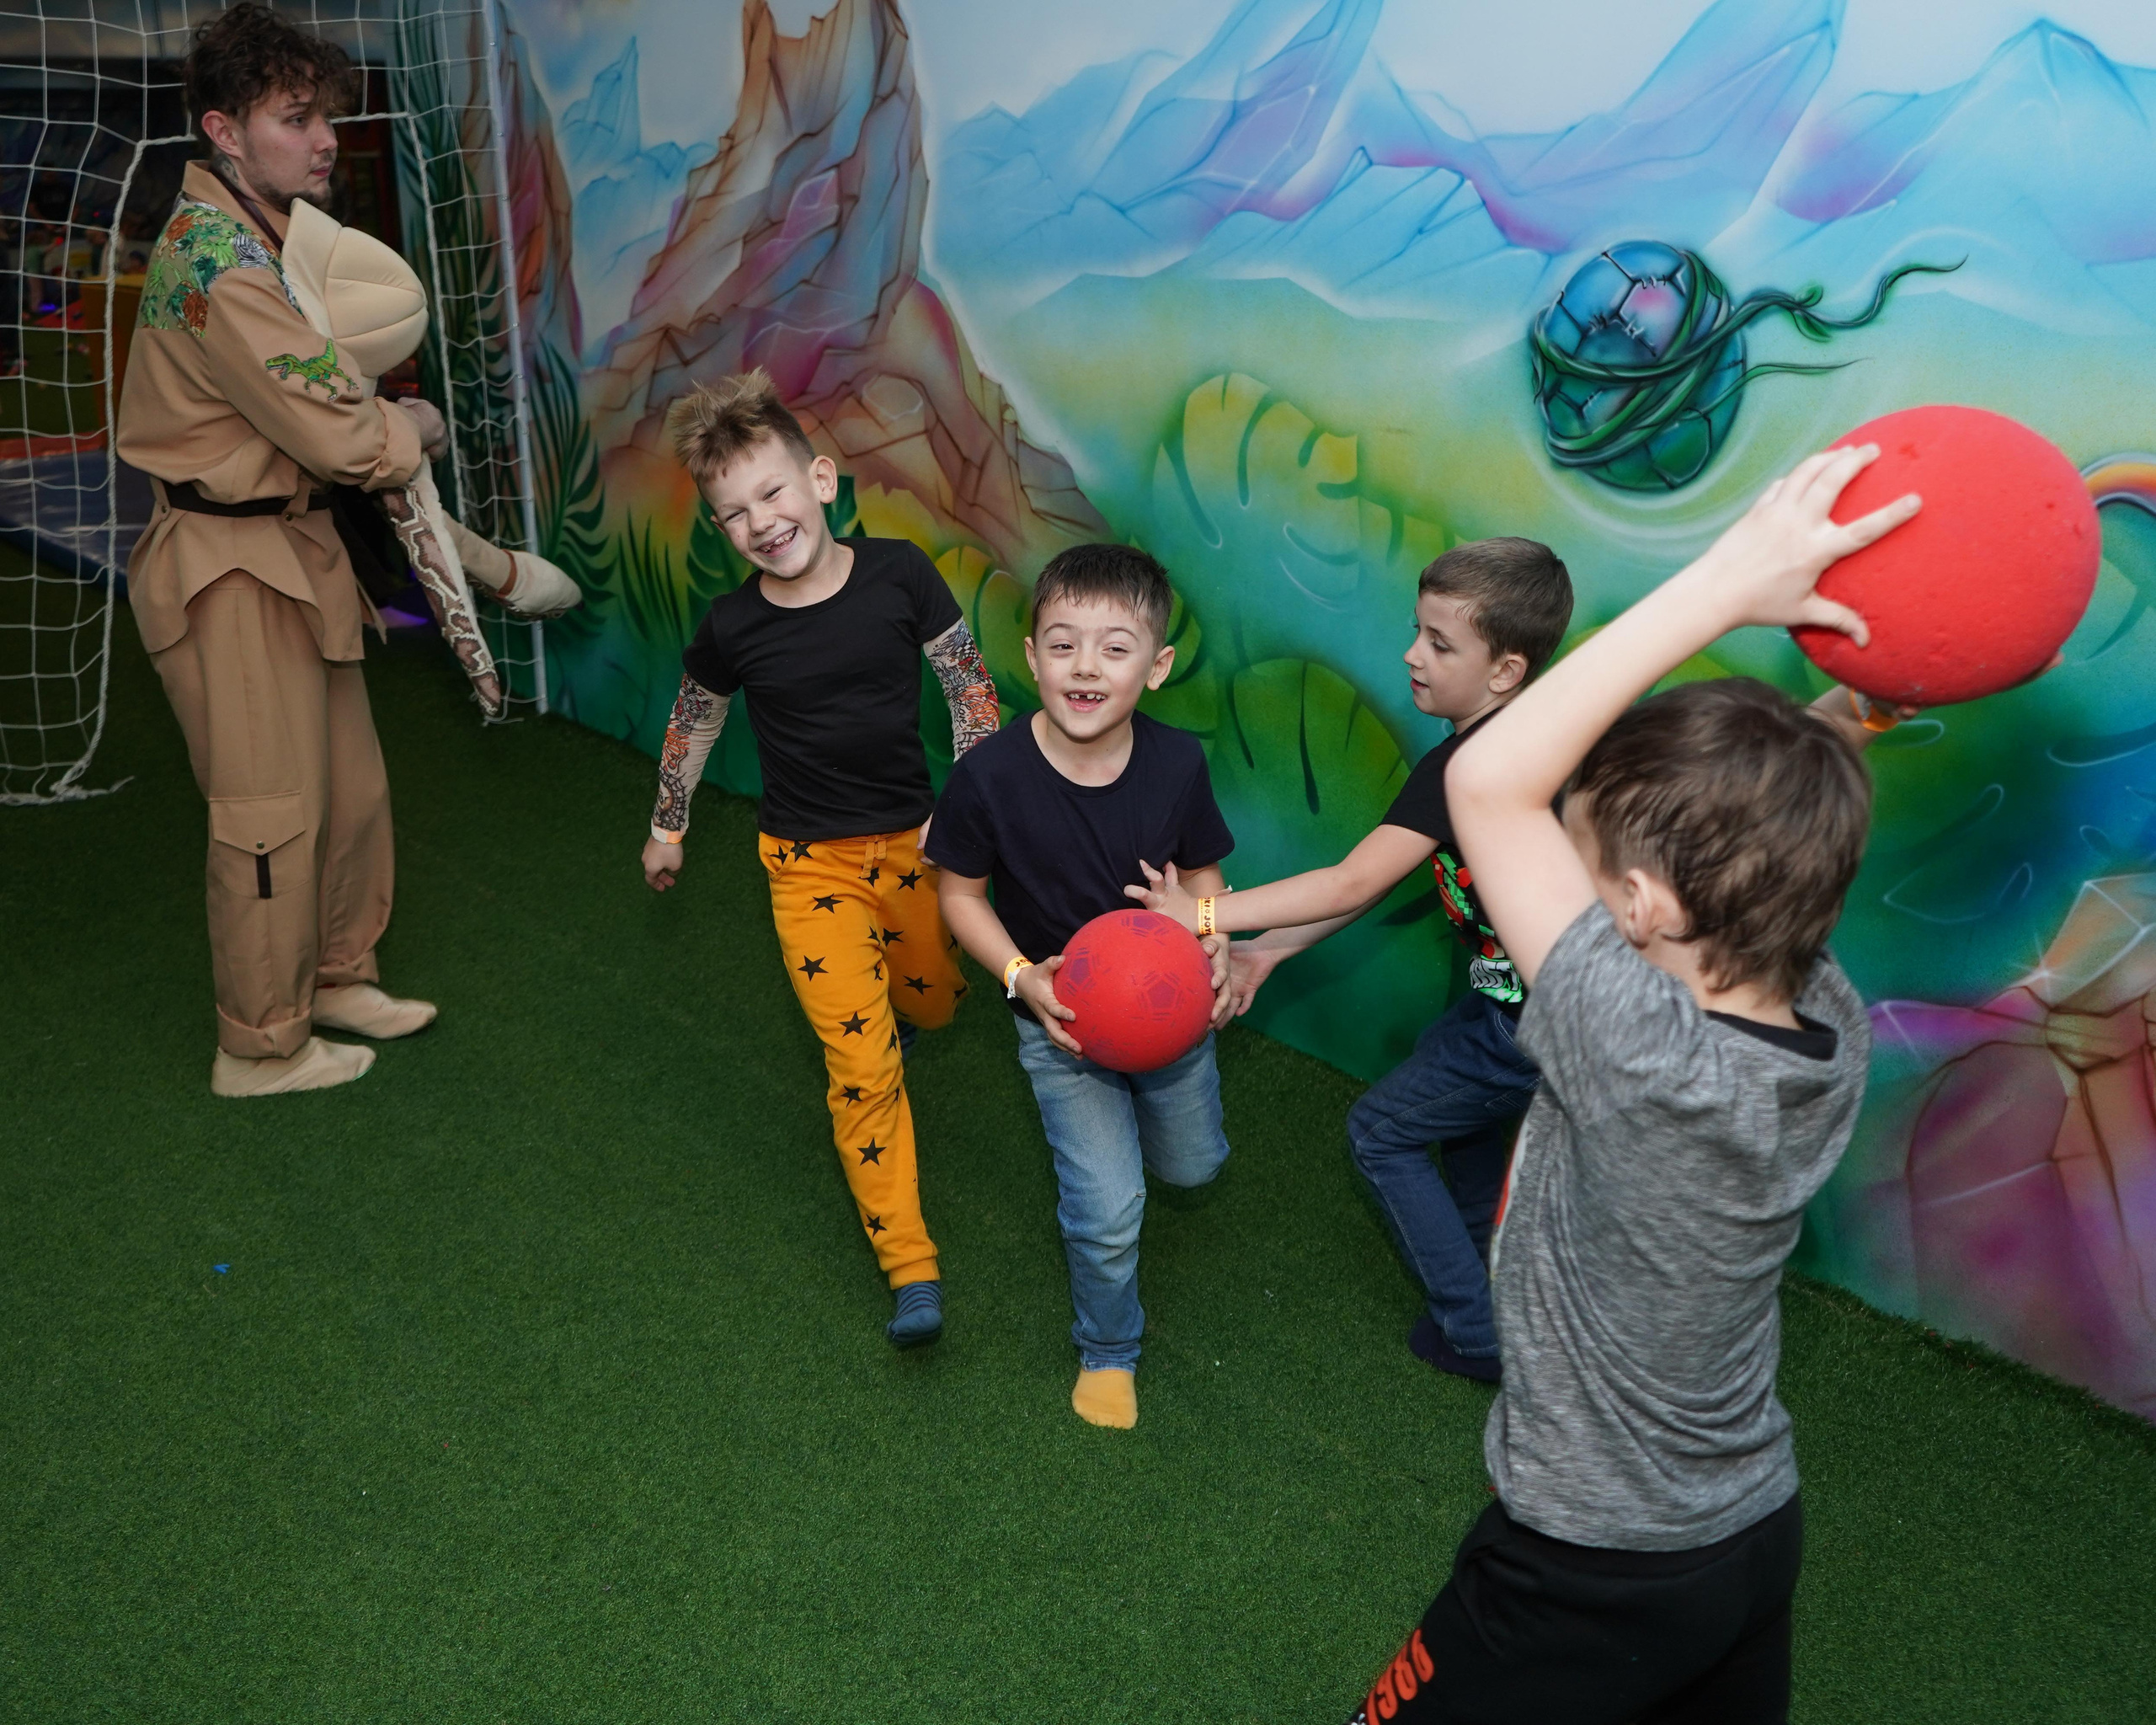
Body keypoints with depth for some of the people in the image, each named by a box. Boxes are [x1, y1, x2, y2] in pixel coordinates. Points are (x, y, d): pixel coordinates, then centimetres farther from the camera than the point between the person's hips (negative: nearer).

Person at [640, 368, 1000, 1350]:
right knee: (864, 1067, -6)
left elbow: (969, 685, -2)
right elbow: (693, 725, 6)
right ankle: (910, 1270, 2)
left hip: (912, 839, 2)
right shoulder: (733, 627, -12)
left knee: (934, 1003, 23)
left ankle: (866, 994, 60)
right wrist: (668, 827, 17)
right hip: (812, 863, -2)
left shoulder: (898, 574, -13)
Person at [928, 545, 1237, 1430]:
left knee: (1193, 1166, 23)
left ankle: (1110, 1130, 59)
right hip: (1061, 1021, -3)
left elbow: (1202, 874, -1)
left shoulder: (1177, 762, -17)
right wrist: (1022, 976, -23)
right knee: (1107, 1211, -2)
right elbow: (961, 893, -9)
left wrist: (1214, 946, -20)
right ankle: (1108, 1352, 29)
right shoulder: (989, 776, -24)